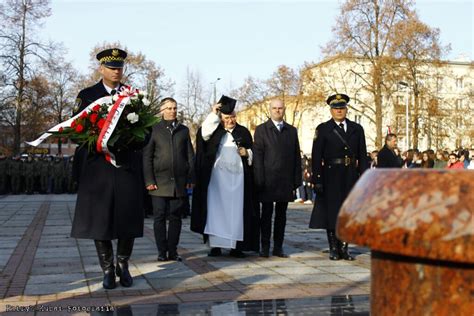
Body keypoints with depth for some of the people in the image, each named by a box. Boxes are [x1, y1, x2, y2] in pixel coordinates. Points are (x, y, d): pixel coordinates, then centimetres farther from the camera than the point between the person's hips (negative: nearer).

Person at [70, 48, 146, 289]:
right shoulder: (87, 95, 8)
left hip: (127, 164, 1)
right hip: (97, 165, 0)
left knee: (128, 216, 0)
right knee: (99, 218, 0)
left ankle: (123, 265, 18)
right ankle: (107, 269, 13)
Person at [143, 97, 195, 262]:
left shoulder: (183, 130, 13)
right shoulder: (154, 129, 4)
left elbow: (190, 155, 12)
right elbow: (147, 156, 1)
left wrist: (190, 178, 4)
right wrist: (149, 180, -7)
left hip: (179, 181, 2)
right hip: (160, 181, -2)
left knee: (176, 216, 5)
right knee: (160, 217, 0)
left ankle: (173, 251, 12)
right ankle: (162, 251, 8)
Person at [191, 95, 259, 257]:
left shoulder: (244, 132, 11)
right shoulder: (215, 131, 6)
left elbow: (252, 154, 17)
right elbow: (203, 133, -15)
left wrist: (246, 153, -5)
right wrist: (213, 114, -13)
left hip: (237, 177, 1)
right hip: (217, 176, -1)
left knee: (236, 211, 1)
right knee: (216, 210, -3)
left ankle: (235, 246, 5)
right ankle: (215, 245, 0)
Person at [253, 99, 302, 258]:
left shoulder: (292, 130, 12)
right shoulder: (261, 130, 3)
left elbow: (296, 156, 10)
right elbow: (257, 156, -3)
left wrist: (296, 181, 3)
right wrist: (259, 181, -10)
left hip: (285, 181, 3)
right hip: (267, 180, -3)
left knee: (281, 215, 7)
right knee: (266, 214, 3)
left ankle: (278, 247, 14)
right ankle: (265, 248, 9)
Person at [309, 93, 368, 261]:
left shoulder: (357, 129, 10)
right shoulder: (323, 129, 1)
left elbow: (362, 156, 8)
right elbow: (316, 157, -4)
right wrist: (317, 180, -11)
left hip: (351, 176, 3)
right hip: (331, 177, -3)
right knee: (332, 213, 2)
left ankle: (344, 248, 15)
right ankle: (333, 249, 12)